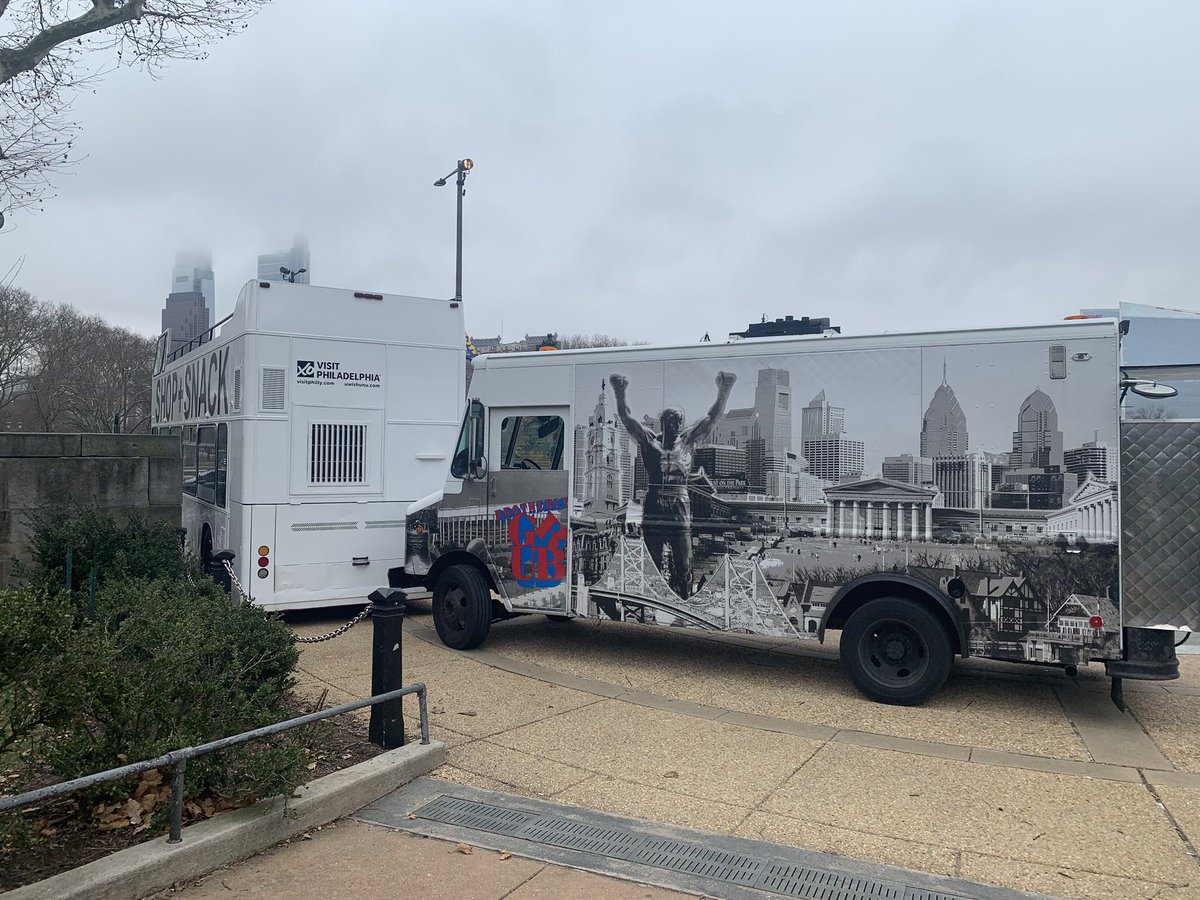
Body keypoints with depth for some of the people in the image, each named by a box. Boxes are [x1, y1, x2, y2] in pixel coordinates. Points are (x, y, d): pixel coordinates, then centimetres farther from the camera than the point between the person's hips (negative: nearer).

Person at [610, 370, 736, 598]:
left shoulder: (687, 441, 10)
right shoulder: (649, 441, 5)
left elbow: (712, 417, 6)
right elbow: (626, 418, -2)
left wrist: (724, 391, -3)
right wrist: (619, 391, -15)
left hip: (681, 516, 1)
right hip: (653, 516, -1)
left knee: (683, 568, 0)